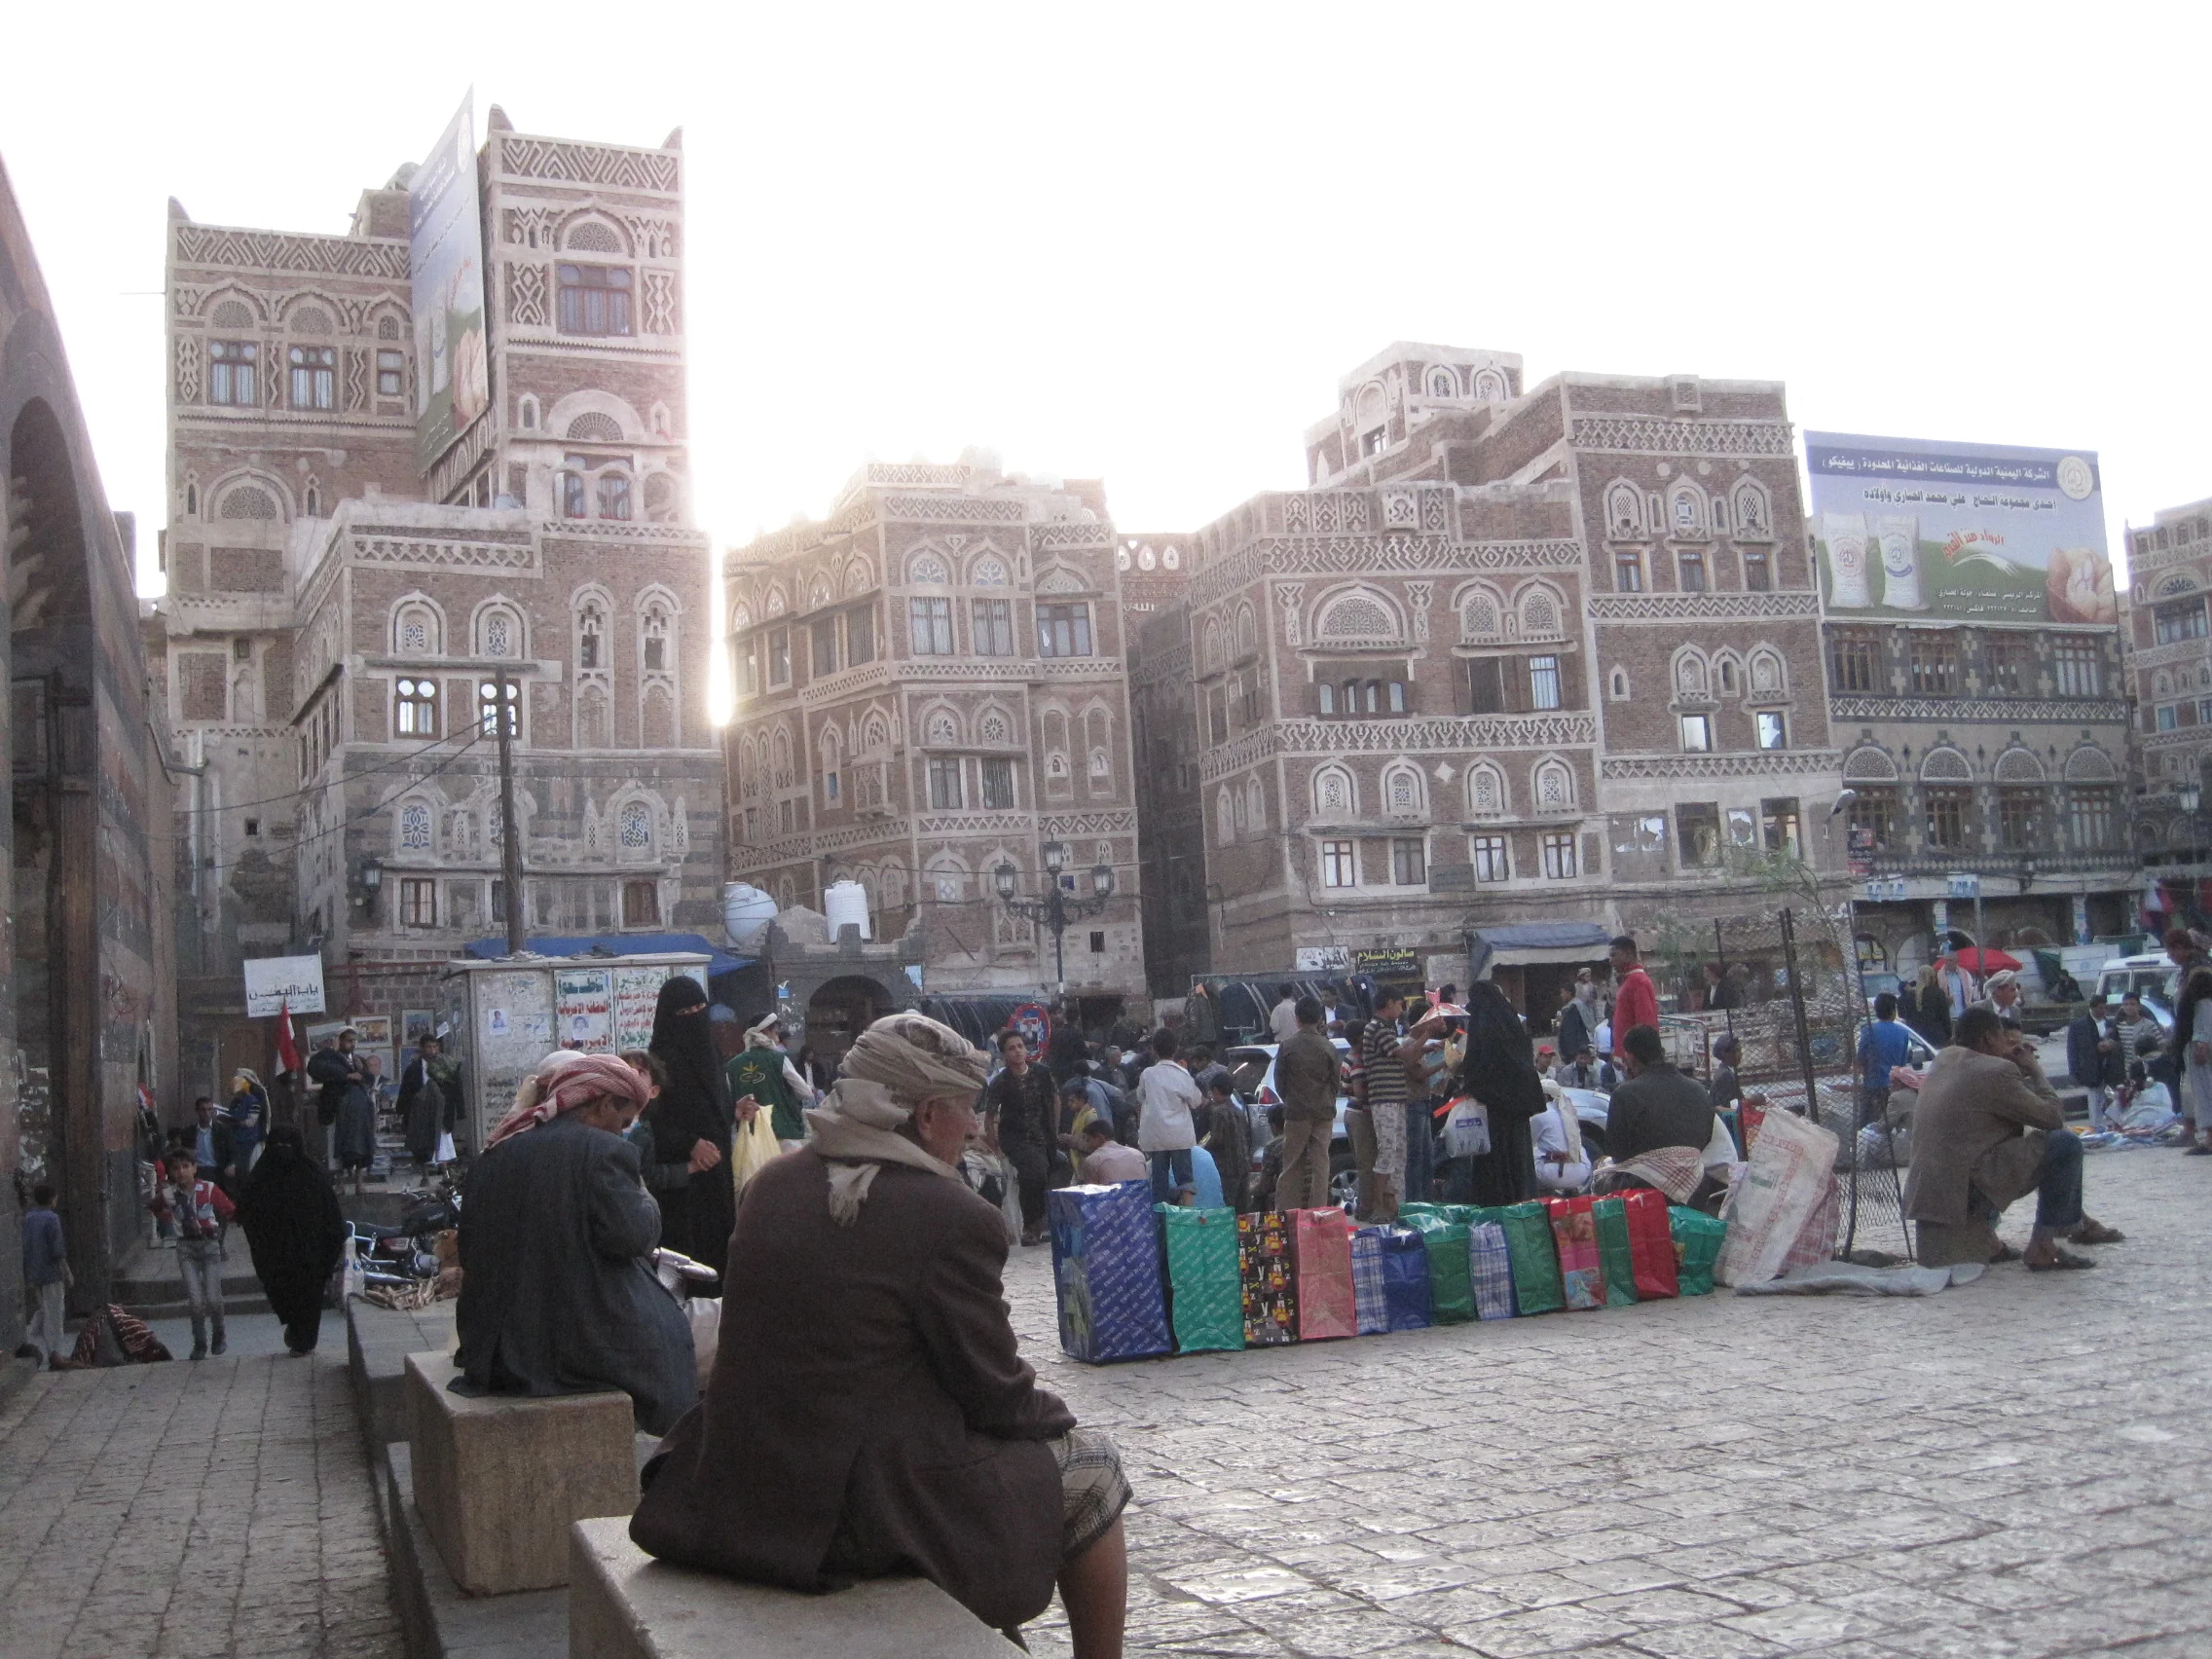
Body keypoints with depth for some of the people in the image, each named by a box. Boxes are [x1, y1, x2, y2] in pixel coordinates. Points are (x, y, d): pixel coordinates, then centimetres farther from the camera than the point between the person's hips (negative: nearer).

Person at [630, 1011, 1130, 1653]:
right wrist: (1053, 1412, 12)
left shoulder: (771, 1185, 3)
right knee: (1091, 1464, 12)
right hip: (874, 1512, -8)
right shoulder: (953, 1219, -18)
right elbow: (996, 1396, -10)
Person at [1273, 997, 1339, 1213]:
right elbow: (1335, 1080, 6)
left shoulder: (1287, 1047, -6)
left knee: (1292, 1165, 5)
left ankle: (1286, 1211, 4)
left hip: (1296, 1113, -1)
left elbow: (1279, 1083, 1)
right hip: (1324, 1114, 1)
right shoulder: (1328, 1048, -2)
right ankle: (1318, 1209, 1)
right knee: (1320, 1163, 4)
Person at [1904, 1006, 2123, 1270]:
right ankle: (2042, 1246, -6)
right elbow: (2054, 1117, -7)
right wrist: (2034, 1070, 6)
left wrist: (2018, 1069, 13)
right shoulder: (1996, 1071, -14)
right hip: (1967, 1189, -10)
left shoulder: (1945, 1060, 11)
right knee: (2065, 1143, -9)